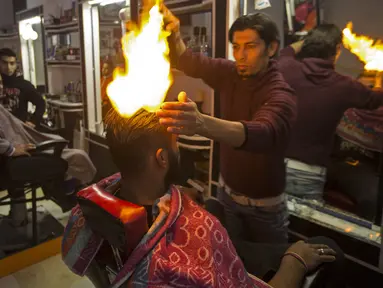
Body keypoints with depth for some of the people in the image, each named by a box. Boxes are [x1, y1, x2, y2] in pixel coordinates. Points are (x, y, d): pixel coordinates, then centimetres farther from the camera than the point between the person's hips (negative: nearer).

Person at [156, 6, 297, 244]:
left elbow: (262, 133, -47)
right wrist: (174, 35, -34)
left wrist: (202, 124, -66)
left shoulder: (281, 94, -27)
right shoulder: (230, 74, -8)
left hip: (264, 204, -4)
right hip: (228, 192, 5)